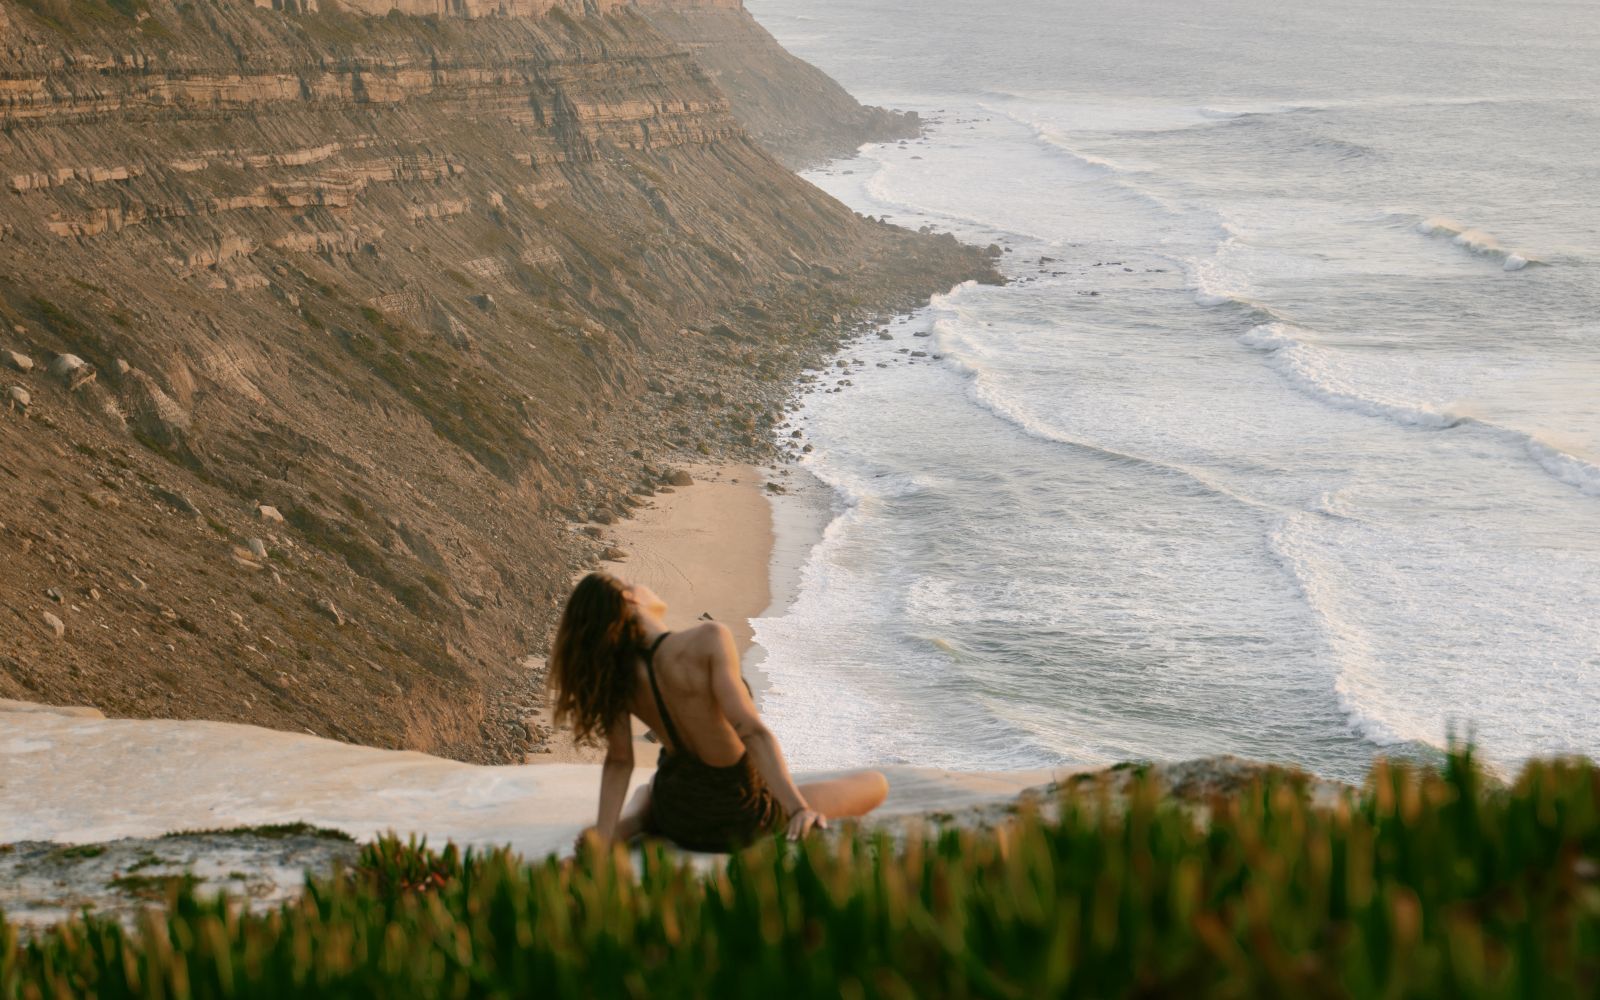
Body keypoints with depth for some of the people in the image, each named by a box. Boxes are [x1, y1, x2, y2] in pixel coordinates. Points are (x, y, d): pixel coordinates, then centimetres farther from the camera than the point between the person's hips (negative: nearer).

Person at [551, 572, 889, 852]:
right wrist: (799, 808, -37)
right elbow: (751, 731, -33)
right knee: (875, 784, 14)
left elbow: (618, 760, -10)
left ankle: (633, 820, 15)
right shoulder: (706, 641, -27)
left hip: (675, 821, 5)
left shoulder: (617, 677, -10)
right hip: (740, 820, -5)